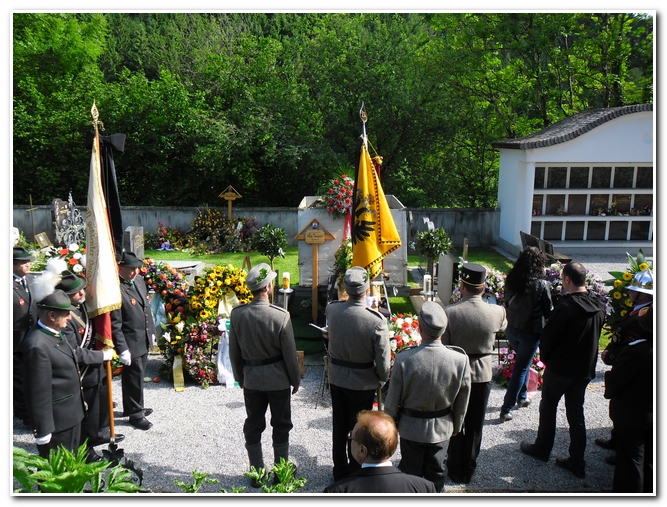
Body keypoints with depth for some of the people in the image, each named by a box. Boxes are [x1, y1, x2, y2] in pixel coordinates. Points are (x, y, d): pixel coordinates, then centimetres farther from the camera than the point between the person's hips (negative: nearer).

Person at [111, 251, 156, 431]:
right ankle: (135, 414, 22)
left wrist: (151, 331, 17)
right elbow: (115, 324, -20)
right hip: (131, 342, -8)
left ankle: (134, 407, 38)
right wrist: (122, 349, -20)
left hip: (144, 340, 8)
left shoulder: (139, 280, 3)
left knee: (138, 375, 20)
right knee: (134, 377, 5)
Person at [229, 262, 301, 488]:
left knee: (253, 426, 15)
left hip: (251, 379, 3)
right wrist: (296, 380, 2)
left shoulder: (237, 314, -11)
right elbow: (290, 353, -13)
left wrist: (240, 377, 14)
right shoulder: (281, 316, -22)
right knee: (281, 426, 14)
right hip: (278, 379, -3)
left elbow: (234, 351, 0)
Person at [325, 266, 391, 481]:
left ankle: (339, 471, 35)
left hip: (336, 379, 4)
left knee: (339, 426, 19)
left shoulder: (332, 310, -16)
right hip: (363, 383, -4)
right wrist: (382, 378, 0)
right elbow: (383, 359, -18)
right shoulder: (376, 320, -26)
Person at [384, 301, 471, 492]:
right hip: (442, 428, 1)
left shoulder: (404, 359, -26)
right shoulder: (460, 359, -20)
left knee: (410, 471, 19)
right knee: (436, 473, 21)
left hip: (411, 427, -1)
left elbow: (393, 399, -13)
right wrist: (456, 425, 12)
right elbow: (462, 400, -5)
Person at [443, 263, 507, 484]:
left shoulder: (449, 313, -22)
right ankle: (468, 470, 32)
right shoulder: (497, 312, -15)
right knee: (475, 426, 18)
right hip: (483, 375, 2)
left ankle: (455, 469, 30)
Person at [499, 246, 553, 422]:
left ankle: (522, 397, 40)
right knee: (521, 369, 4)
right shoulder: (541, 285, -19)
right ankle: (506, 409, 6)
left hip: (512, 329, 5)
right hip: (530, 333, -5)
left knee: (522, 363, 26)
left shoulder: (511, 280, -6)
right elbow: (549, 311, -7)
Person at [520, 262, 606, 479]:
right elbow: (596, 335, 9)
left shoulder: (566, 306, -23)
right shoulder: (599, 306, -2)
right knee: (576, 413, 13)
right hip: (585, 369, 6)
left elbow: (548, 337, -17)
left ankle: (542, 449, 28)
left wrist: (545, 357, 1)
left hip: (560, 367, -6)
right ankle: (577, 462, 17)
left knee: (548, 406, 14)